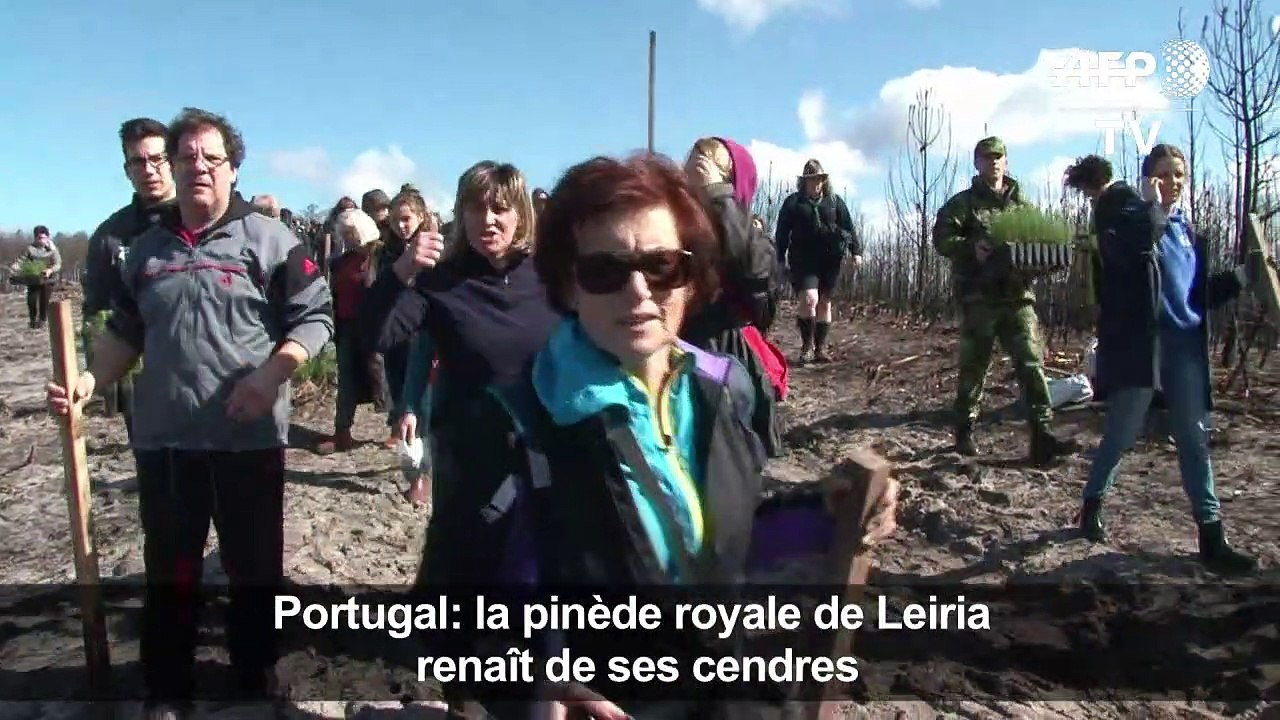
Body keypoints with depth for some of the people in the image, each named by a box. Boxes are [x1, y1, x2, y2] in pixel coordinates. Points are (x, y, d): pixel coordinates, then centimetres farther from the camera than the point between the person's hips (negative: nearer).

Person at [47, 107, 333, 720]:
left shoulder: (268, 238, -3)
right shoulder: (147, 248, 10)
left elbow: (315, 317, -7)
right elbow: (125, 332, 17)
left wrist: (271, 375, -21)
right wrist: (90, 379, 0)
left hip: (249, 438, -3)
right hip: (163, 438, 4)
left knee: (254, 568, 11)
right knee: (169, 571, 13)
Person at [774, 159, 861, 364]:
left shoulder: (834, 201, 11)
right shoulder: (793, 202, 5)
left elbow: (848, 227, 9)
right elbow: (783, 231, 2)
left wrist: (856, 251, 0)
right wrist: (781, 257, -5)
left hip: (829, 260, 3)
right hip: (803, 260, -3)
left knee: (824, 303, 6)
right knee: (809, 300, -18)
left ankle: (820, 348, 14)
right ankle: (807, 346, -3)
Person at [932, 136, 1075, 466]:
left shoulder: (1021, 203, 16)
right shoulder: (963, 202, 4)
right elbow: (941, 237, -8)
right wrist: (971, 247, -26)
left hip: (1017, 294, 3)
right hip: (979, 296, -3)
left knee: (1031, 362, -5)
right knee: (974, 365, 4)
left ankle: (1042, 434, -6)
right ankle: (964, 430, 17)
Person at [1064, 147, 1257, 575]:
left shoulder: (1186, 228, 17)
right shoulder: (1127, 215, -1)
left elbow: (1199, 292, 22)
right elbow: (1127, 251, -26)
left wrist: (1240, 278, 9)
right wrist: (1153, 206, -16)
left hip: (1185, 345, 6)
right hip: (1138, 343, -6)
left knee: (1194, 439, 4)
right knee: (1123, 433, -1)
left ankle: (1211, 536, 7)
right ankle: (1092, 505, 22)